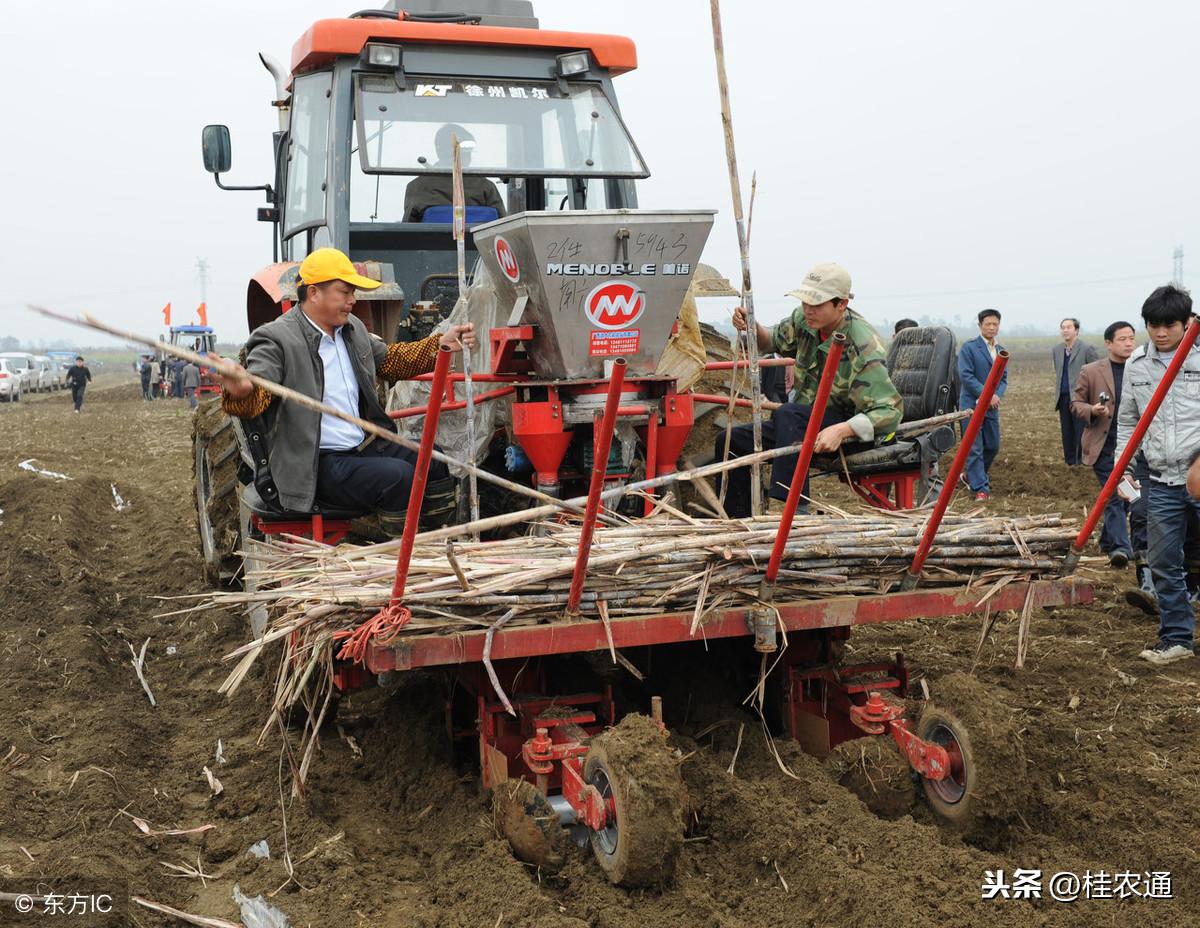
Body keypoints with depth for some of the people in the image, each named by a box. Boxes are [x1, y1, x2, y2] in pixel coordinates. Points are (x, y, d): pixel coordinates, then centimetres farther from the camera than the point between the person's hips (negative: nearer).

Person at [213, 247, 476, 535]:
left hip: (365, 445, 9)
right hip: (317, 465, -8)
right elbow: (258, 390, -27)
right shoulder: (276, 340, -14)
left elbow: (389, 360, 25)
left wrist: (441, 344, 14)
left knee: (435, 464, -1)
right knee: (398, 476, -27)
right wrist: (242, 391, -52)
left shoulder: (353, 328, 12)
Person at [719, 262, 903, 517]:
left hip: (851, 428, -8)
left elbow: (890, 411, -27)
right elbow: (775, 342, 18)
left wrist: (841, 430, -40)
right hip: (802, 426, 8)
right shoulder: (804, 319, -4)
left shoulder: (863, 348, -25)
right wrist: (753, 328, -4)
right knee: (730, 442, -4)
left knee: (788, 414, -36)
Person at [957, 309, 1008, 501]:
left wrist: (997, 395, -7)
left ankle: (974, 476, 32)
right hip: (972, 404, -6)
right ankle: (981, 488, -4)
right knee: (975, 448, -6)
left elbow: (1003, 378, 14)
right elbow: (965, 375, -13)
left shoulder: (1001, 351, 14)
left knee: (993, 446, 11)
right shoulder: (969, 347, -6)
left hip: (992, 406, 6)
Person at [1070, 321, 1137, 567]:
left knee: (1128, 495, 13)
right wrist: (1092, 411, -16)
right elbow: (1076, 404, 5)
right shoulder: (1091, 371, -1)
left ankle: (1108, 541, 32)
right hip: (1104, 445, -3)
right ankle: (1119, 546, -10)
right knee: (1114, 496, -10)